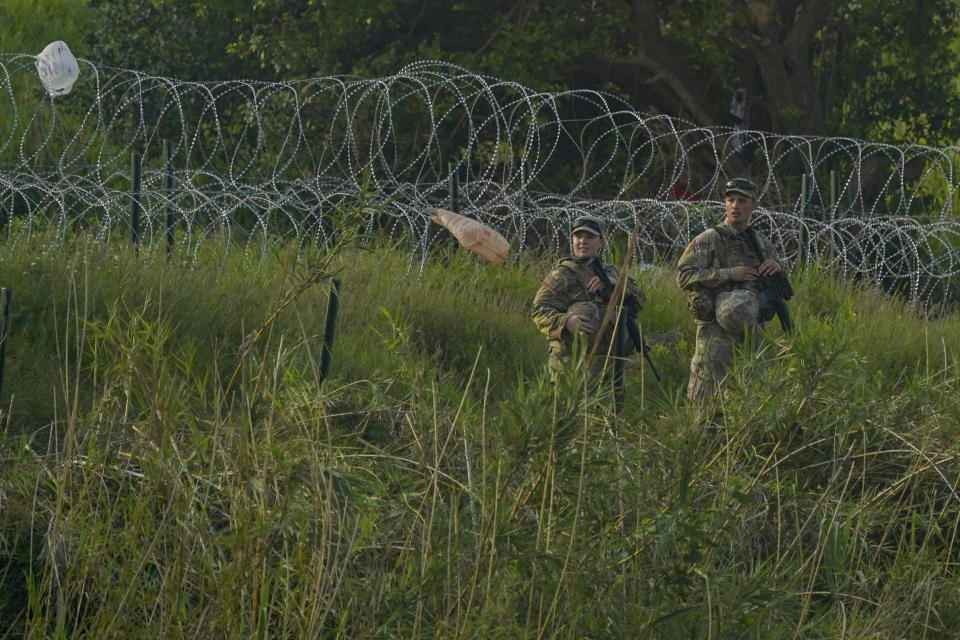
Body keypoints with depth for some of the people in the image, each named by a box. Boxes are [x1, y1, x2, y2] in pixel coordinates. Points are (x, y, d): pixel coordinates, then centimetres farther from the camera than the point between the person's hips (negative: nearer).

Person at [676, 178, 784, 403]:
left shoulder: (763, 245, 16)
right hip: (717, 334, -5)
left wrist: (778, 268, 0)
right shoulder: (708, 240, 0)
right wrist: (729, 274, -15)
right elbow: (684, 276, -10)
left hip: (753, 332, 5)